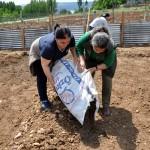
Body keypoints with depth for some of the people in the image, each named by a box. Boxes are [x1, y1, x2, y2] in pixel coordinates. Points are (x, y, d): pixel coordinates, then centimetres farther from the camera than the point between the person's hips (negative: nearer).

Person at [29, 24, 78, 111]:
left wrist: (75, 58, -24)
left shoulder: (70, 39, -34)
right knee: (42, 77, -11)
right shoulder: (49, 46, -49)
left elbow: (73, 47, -8)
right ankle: (43, 100, 0)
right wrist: (52, 83, -34)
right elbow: (45, 66, -37)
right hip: (38, 52, -5)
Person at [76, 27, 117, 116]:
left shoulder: (111, 46, -41)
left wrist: (95, 68, -40)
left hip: (107, 59, -2)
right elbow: (78, 46, -20)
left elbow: (107, 63, -27)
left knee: (107, 80, -8)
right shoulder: (88, 36, -39)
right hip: (91, 58, 2)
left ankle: (106, 106, 3)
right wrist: (82, 60, -32)